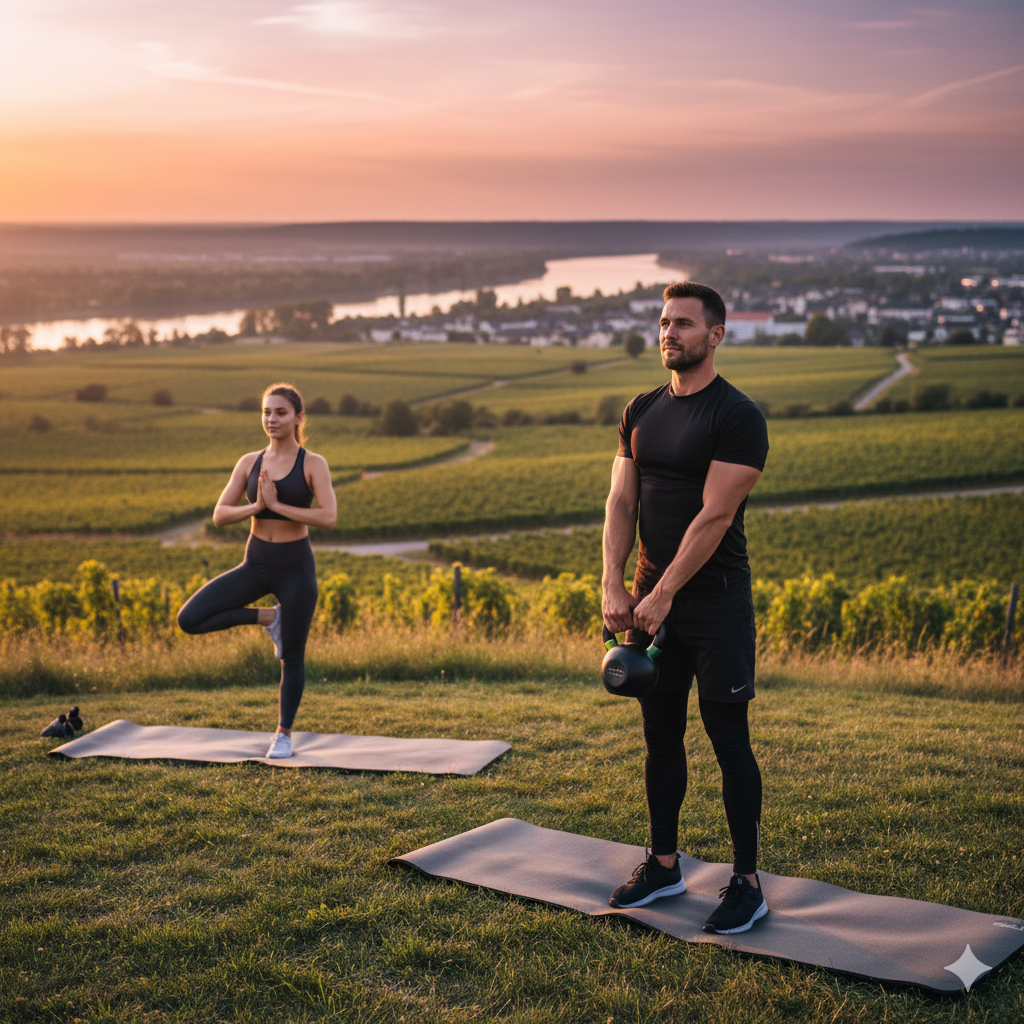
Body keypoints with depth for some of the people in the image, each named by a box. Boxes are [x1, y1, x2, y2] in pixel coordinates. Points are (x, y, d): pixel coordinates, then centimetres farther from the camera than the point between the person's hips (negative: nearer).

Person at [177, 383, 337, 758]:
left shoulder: (314, 464, -7)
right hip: (255, 564, 4)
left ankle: (284, 734, 26)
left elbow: (328, 517, -21)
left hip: (296, 567, -4)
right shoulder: (249, 462, 3)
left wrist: (276, 504, -21)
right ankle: (267, 618, 7)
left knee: (292, 657, 6)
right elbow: (220, 516, 0)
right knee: (189, 619, -10)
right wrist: (256, 506, -17)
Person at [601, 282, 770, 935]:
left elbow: (714, 516, -18)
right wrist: (614, 584, -7)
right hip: (652, 600, 7)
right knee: (661, 736, 14)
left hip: (715, 602, -6)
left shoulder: (737, 416, -11)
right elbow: (622, 502, 6)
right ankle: (664, 865, 27)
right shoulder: (641, 413, 10)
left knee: (729, 740, -1)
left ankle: (747, 884, 9)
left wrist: (665, 593, -20)